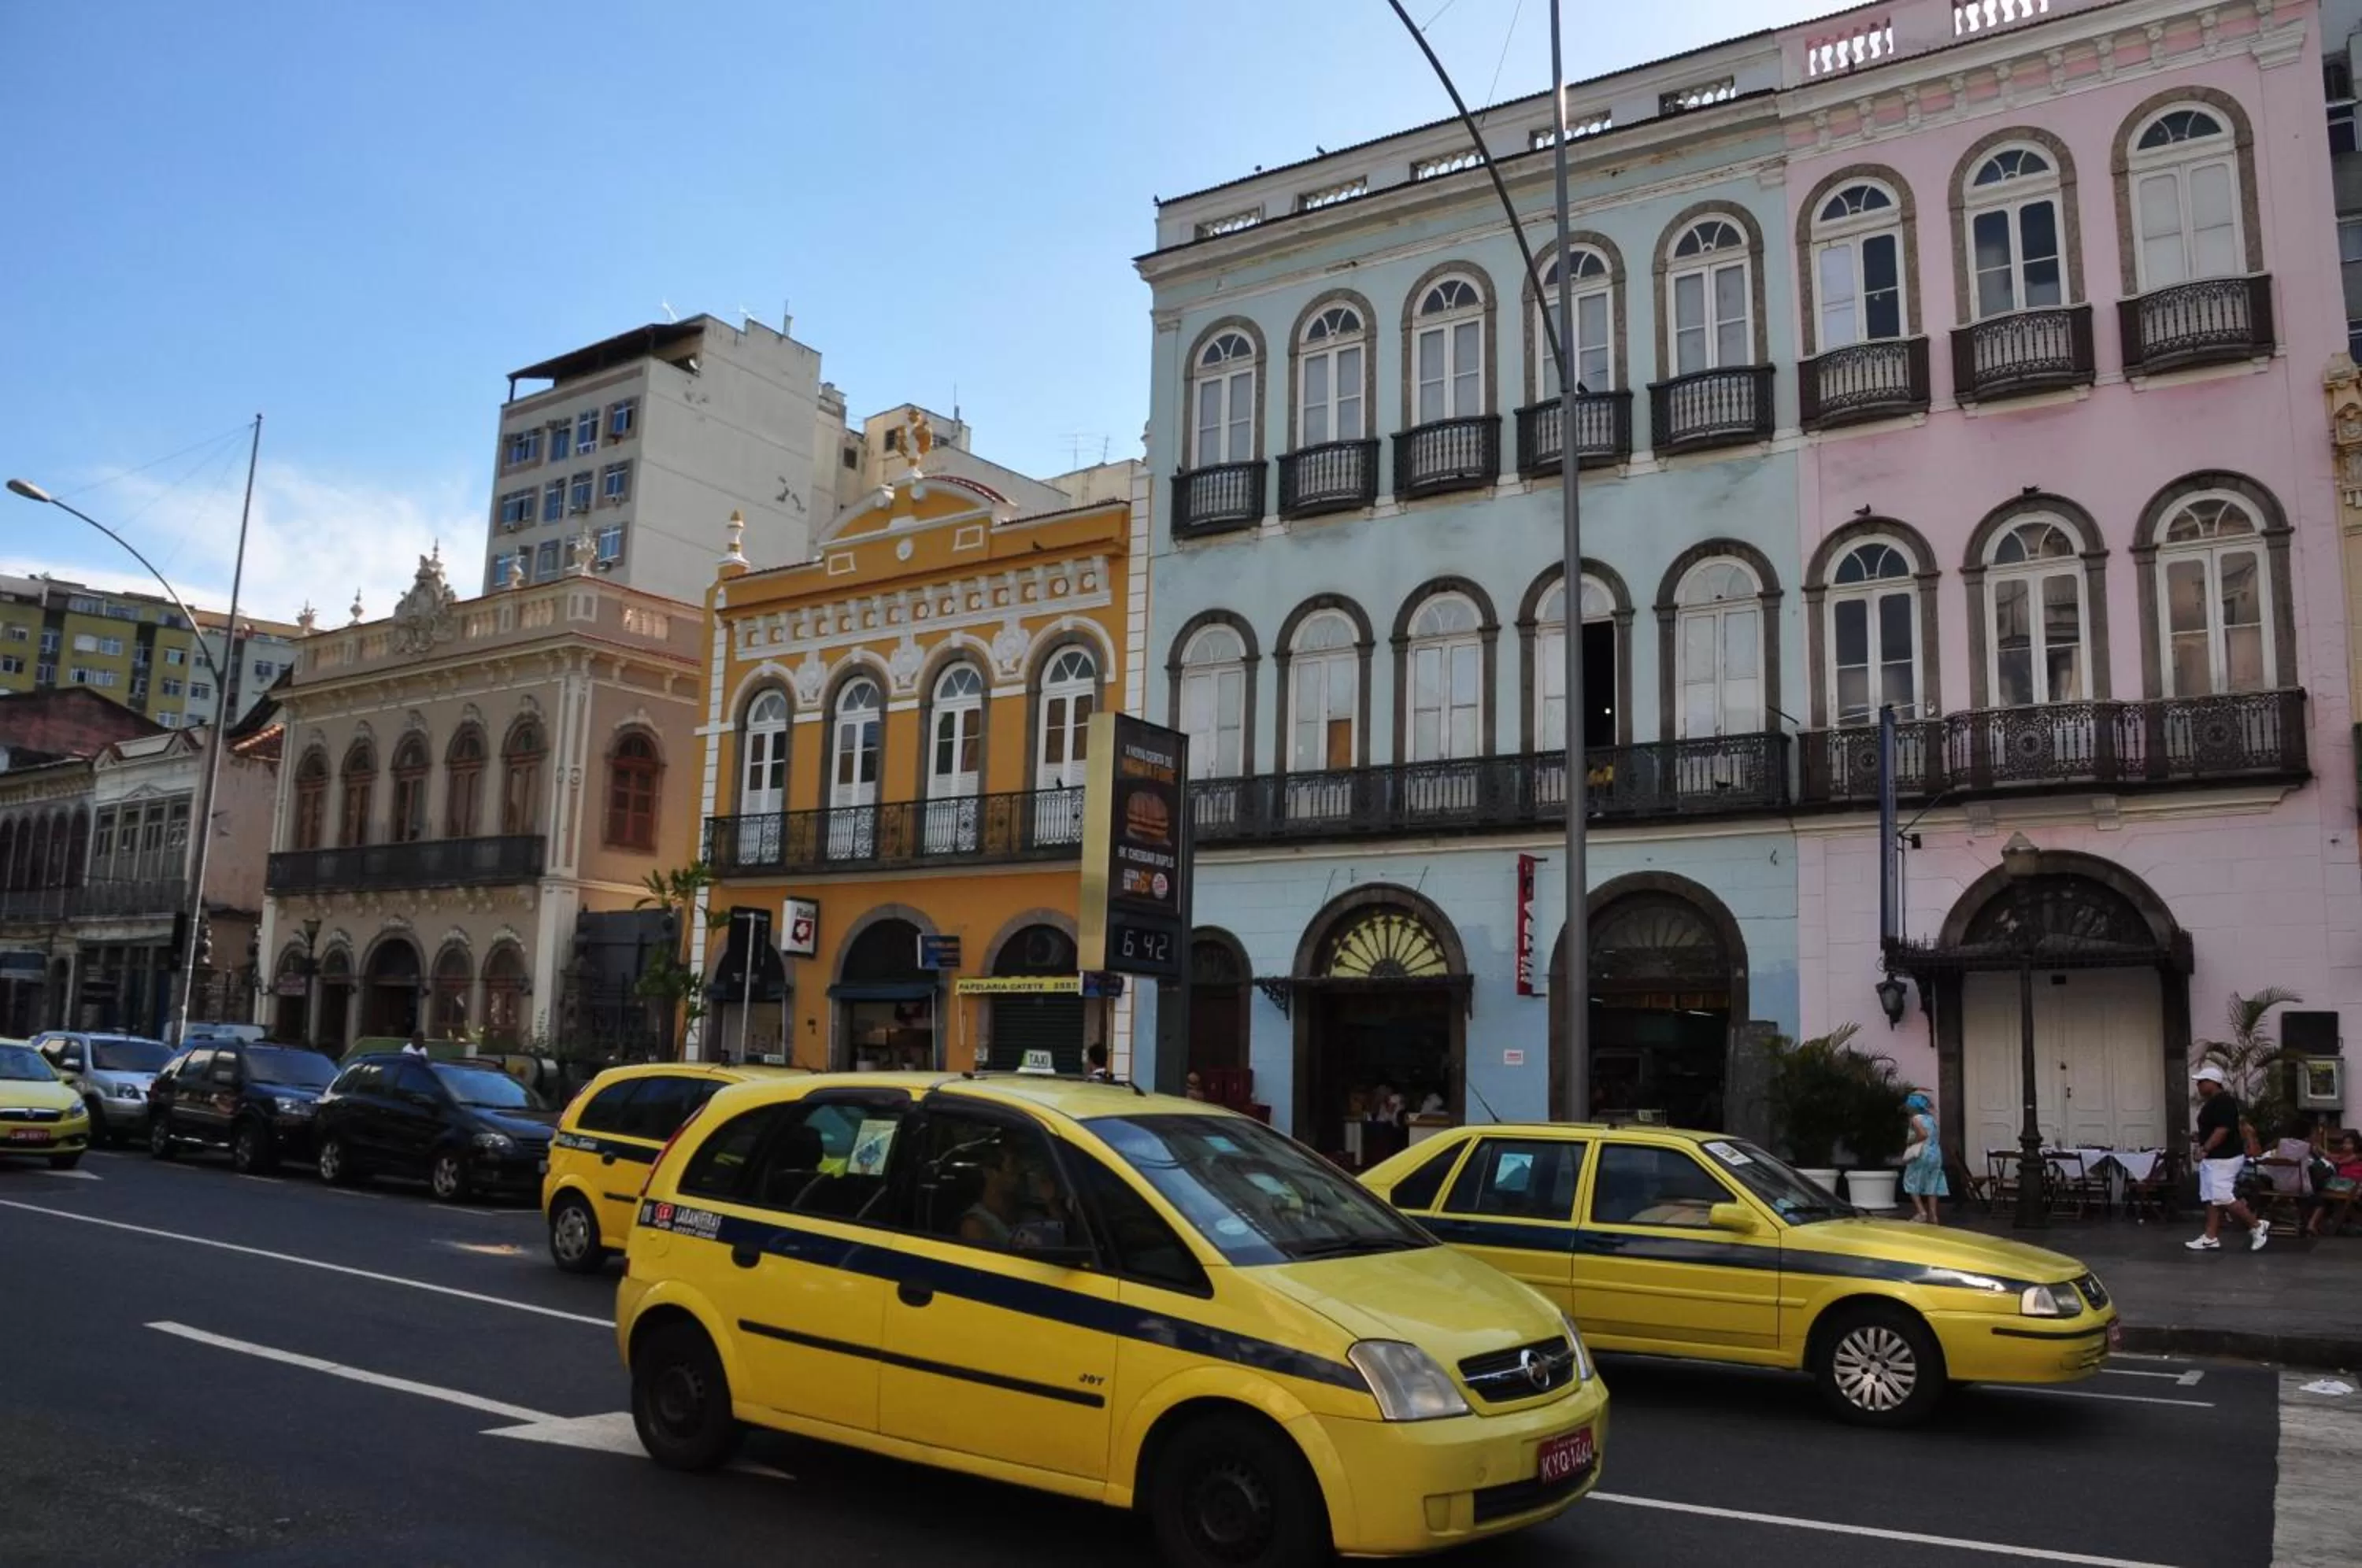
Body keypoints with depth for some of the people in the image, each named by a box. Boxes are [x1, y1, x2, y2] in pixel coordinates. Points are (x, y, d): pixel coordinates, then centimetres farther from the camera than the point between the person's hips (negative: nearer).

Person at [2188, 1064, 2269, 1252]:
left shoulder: (2223, 1102, -17)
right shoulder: (2211, 1103, 15)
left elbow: (2222, 1130, -24)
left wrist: (2205, 1149, -25)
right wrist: (2200, 1144, 13)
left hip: (2223, 1158, -11)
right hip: (2213, 1158, 11)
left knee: (2223, 1198, -9)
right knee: (2211, 1199, 8)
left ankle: (2257, 1226, 6)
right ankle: (2211, 1238, 9)